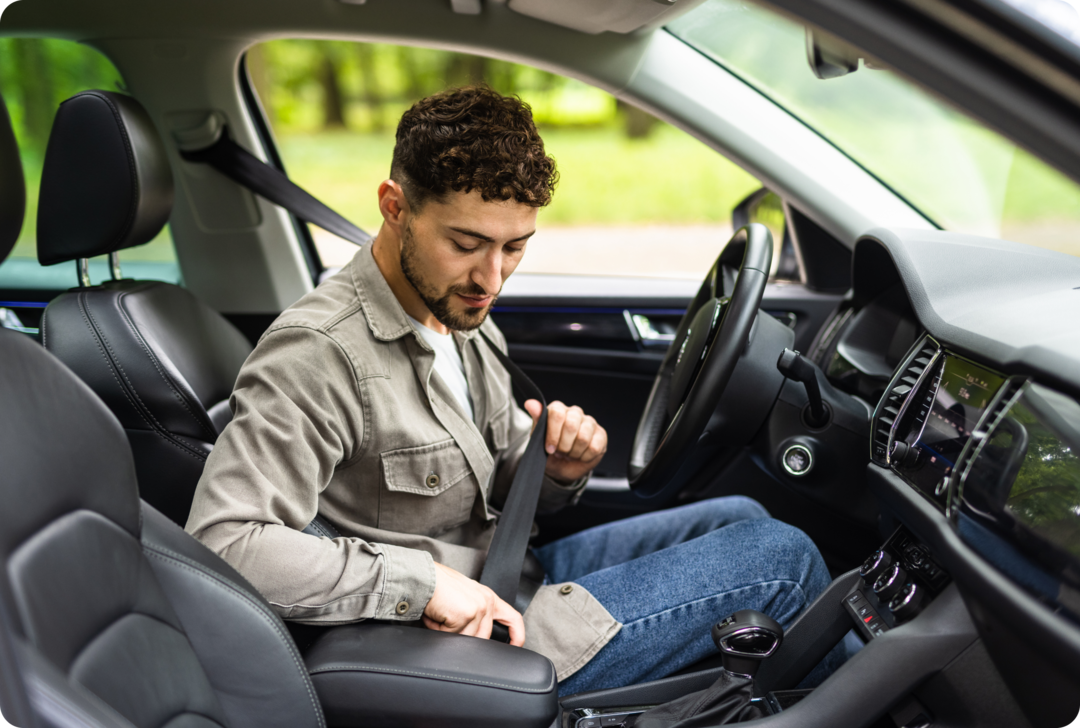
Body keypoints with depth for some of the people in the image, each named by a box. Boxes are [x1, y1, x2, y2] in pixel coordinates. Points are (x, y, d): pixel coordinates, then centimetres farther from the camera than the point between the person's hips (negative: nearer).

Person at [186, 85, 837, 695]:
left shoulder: (462, 315, 5)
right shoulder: (320, 356, -25)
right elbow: (221, 542, -32)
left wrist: (561, 470, -10)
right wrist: (422, 581, -32)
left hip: (507, 578, 9)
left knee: (741, 517, 15)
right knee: (781, 558, -6)